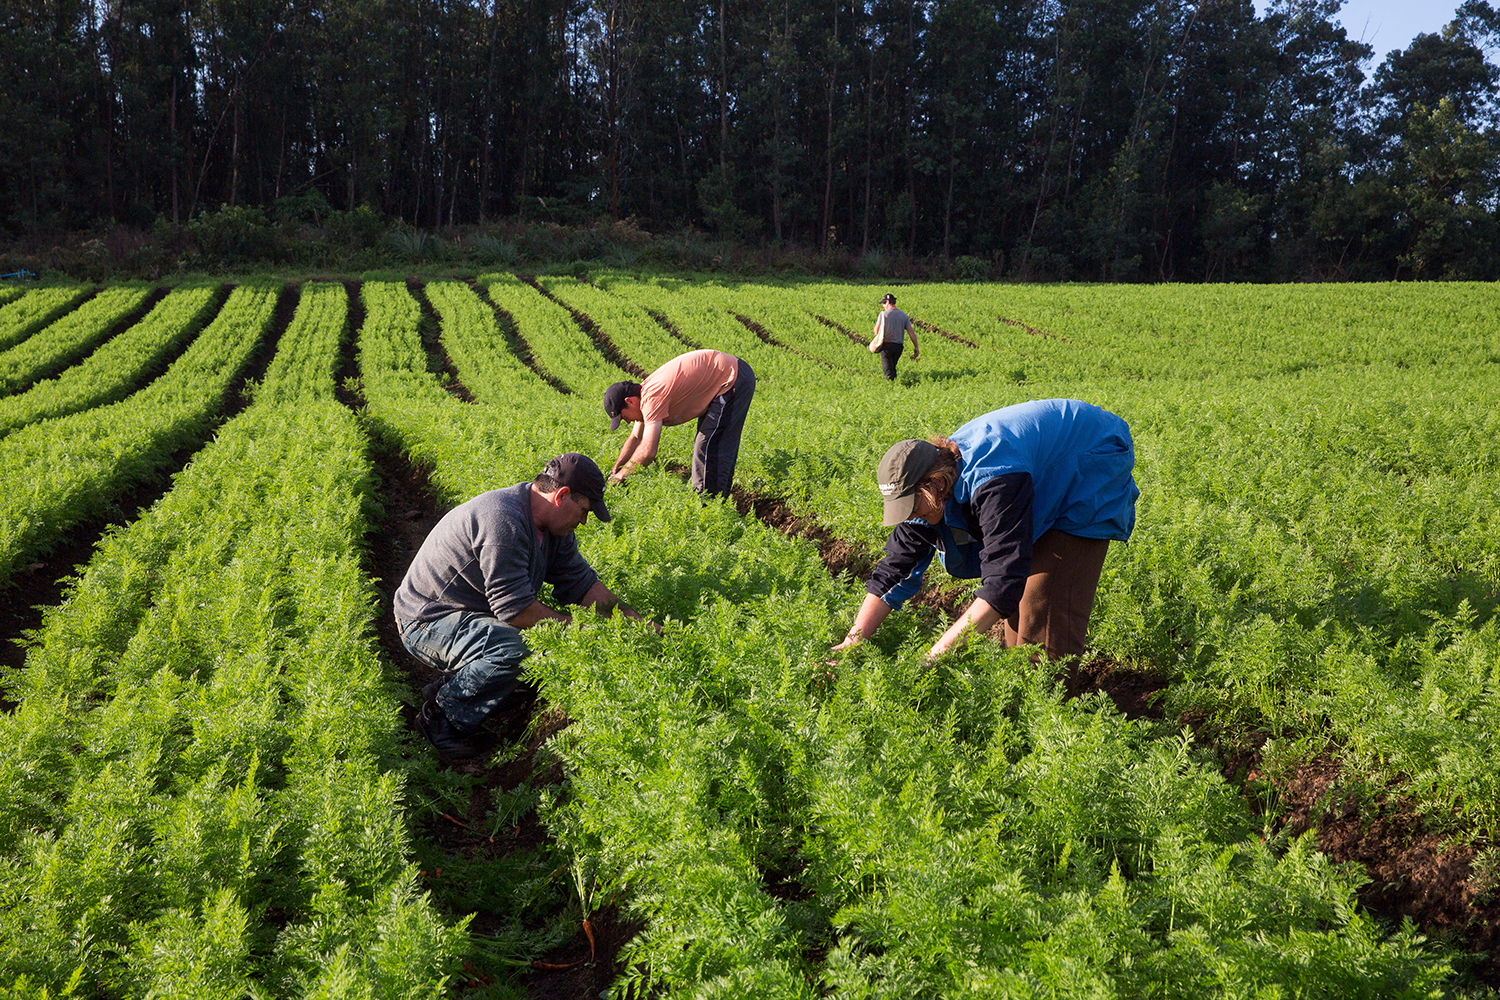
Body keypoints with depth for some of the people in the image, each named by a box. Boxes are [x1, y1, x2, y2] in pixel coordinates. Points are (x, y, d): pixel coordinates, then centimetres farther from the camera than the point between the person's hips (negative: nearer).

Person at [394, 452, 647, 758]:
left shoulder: (552, 526, 2)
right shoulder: (503, 521, -29)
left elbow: (580, 583, 6)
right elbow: (515, 609, -30)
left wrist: (634, 621, -3)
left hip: (472, 615, 10)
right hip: (427, 622, -10)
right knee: (512, 648, -33)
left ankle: (448, 686, 8)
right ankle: (442, 714, -11)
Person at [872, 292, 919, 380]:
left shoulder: (883, 314, -6)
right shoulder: (904, 315, 7)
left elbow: (876, 330, -6)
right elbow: (911, 332, 3)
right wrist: (916, 347, 6)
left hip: (886, 345, -5)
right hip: (899, 346, 5)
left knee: (888, 371, -4)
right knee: (893, 368, 21)